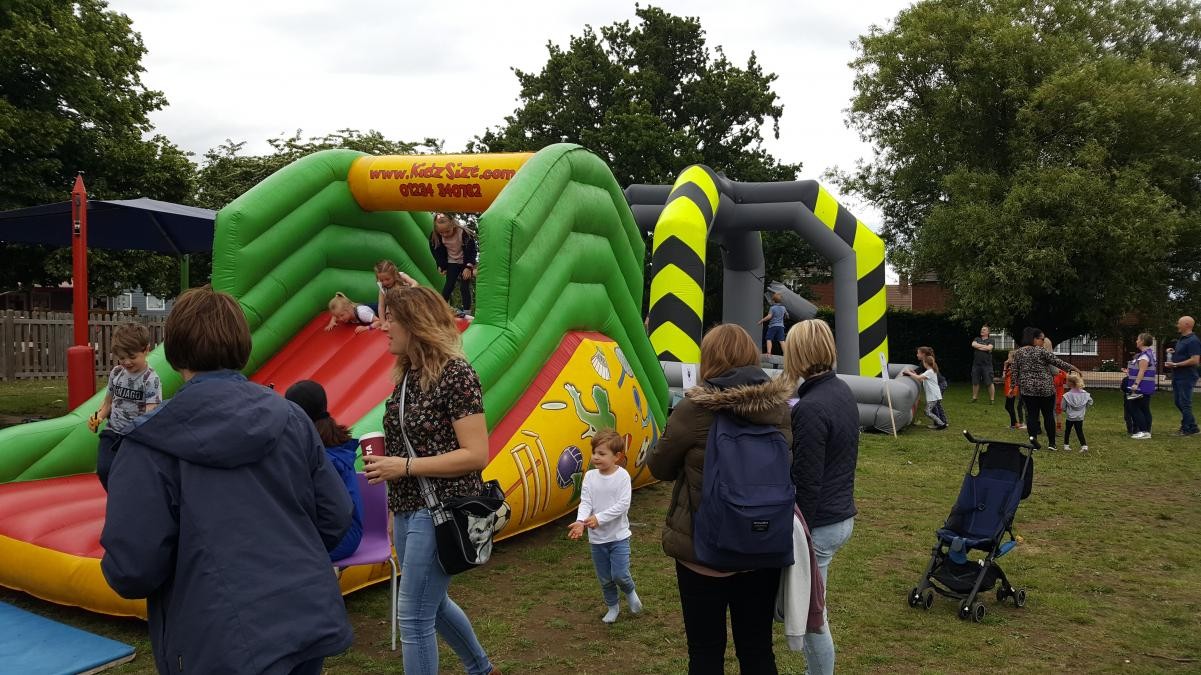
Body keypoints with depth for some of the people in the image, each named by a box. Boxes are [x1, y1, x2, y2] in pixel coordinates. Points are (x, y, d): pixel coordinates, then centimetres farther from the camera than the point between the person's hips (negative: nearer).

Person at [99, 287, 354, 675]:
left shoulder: (152, 443, -11)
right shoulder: (291, 418, 1)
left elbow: (132, 569, -14)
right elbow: (336, 517, 3)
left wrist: (118, 572, 9)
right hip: (311, 623, 5)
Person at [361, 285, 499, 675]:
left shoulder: (456, 374, -17)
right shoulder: (406, 374, 7)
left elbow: (476, 455, -21)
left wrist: (404, 467, -22)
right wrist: (382, 461, 3)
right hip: (409, 508, 9)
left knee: (413, 616, -3)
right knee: (432, 602, 22)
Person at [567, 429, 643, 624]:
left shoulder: (622, 476, -13)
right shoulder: (590, 476, -4)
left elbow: (623, 505, -19)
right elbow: (585, 502, -10)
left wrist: (599, 518, -25)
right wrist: (581, 521, -29)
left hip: (618, 536, -3)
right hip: (597, 537, 4)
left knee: (619, 574, -9)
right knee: (604, 579, 13)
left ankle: (630, 592, 24)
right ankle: (612, 606, 35)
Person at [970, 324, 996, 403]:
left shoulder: (991, 340, 4)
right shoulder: (977, 339, 16)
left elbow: (989, 348, -14)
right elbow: (973, 344, -5)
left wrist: (978, 346, -4)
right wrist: (984, 346, -8)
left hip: (987, 365, -4)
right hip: (976, 364, 4)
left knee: (989, 383, -4)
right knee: (975, 382, 8)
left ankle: (992, 399, 1)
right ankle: (974, 398, 18)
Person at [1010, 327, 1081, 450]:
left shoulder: (1017, 353, 4)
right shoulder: (1041, 352, -11)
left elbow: (1014, 372, 6)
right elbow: (1057, 362, -8)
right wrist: (1073, 368, 2)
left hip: (1027, 389, 3)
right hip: (1045, 388, -3)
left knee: (1032, 414, 6)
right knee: (1048, 415, 7)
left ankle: (1033, 435, -17)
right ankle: (1051, 443, 11)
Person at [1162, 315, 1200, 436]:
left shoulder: (1193, 341, -15)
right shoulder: (1181, 339, 16)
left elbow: (1194, 360, -22)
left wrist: (1176, 364, -20)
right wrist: (1171, 361, 9)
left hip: (1186, 377, -10)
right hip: (1178, 377, 10)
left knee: (1184, 403, -5)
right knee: (1178, 402, 14)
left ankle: (1187, 429, 3)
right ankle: (1192, 427, 23)